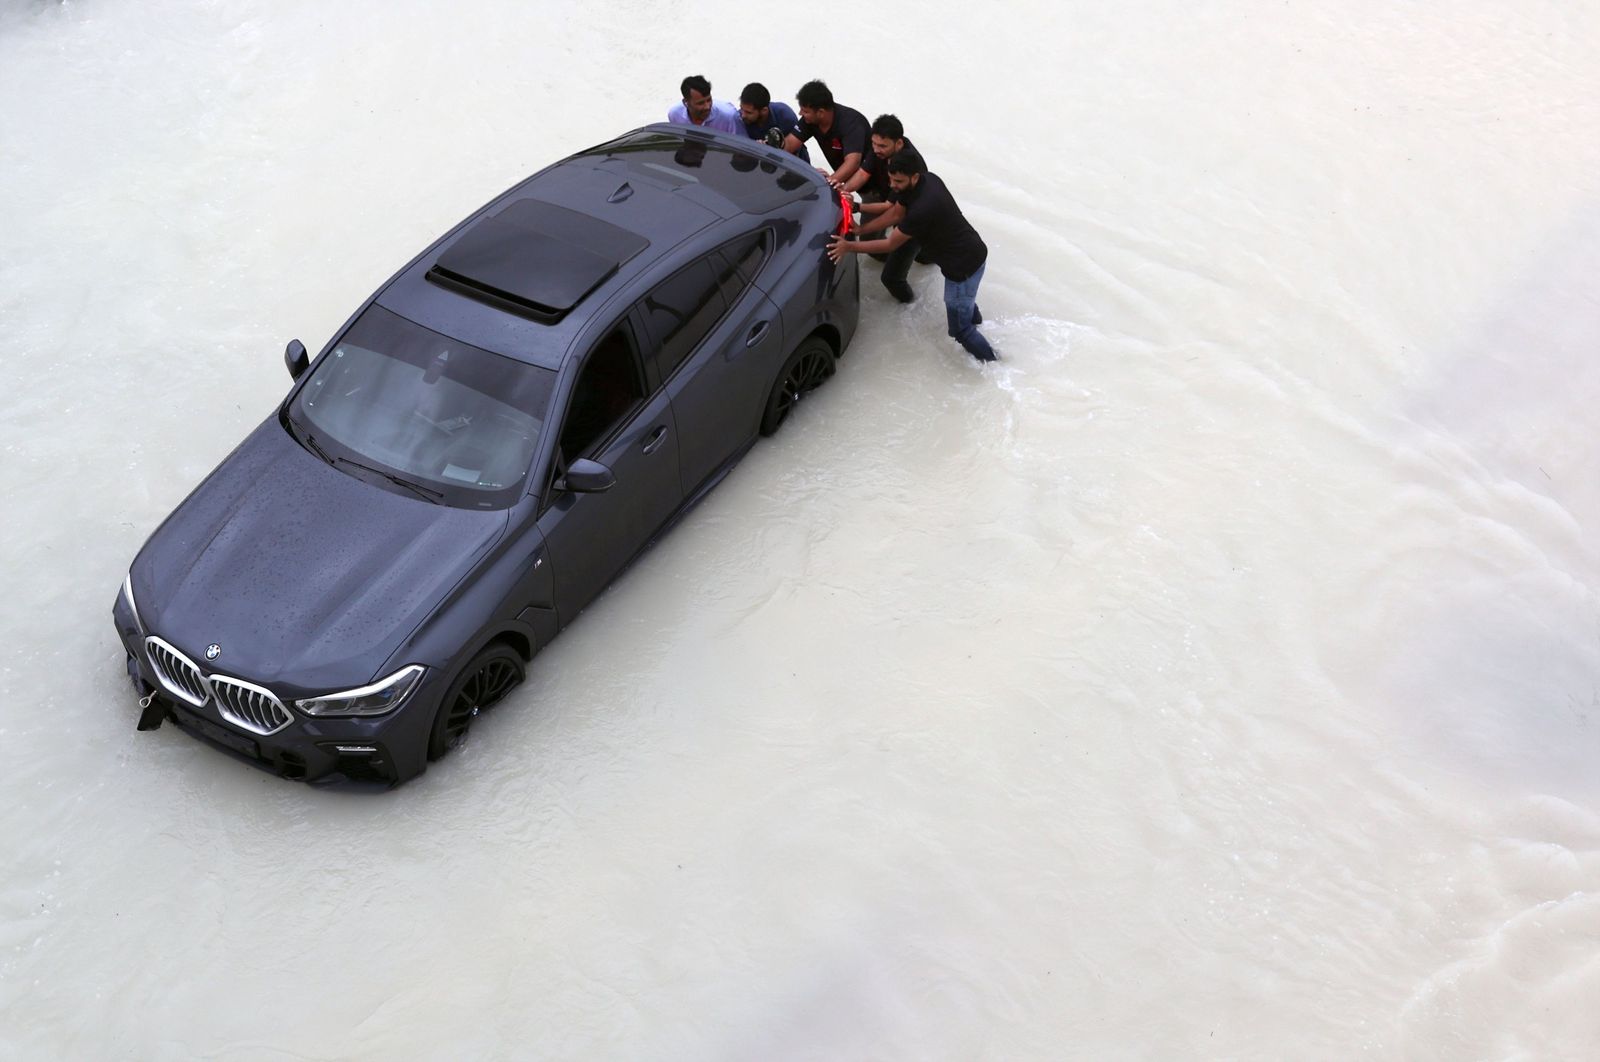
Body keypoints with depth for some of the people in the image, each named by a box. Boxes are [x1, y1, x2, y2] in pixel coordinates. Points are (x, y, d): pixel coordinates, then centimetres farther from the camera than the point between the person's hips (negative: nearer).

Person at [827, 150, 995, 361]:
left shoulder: (922, 209, -34)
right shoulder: (928, 179, -6)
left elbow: (890, 244, -21)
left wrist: (849, 246, -15)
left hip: (965, 264, -9)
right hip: (971, 251, 9)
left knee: (959, 328, 6)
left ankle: (991, 363, 25)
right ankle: (973, 314, 68)